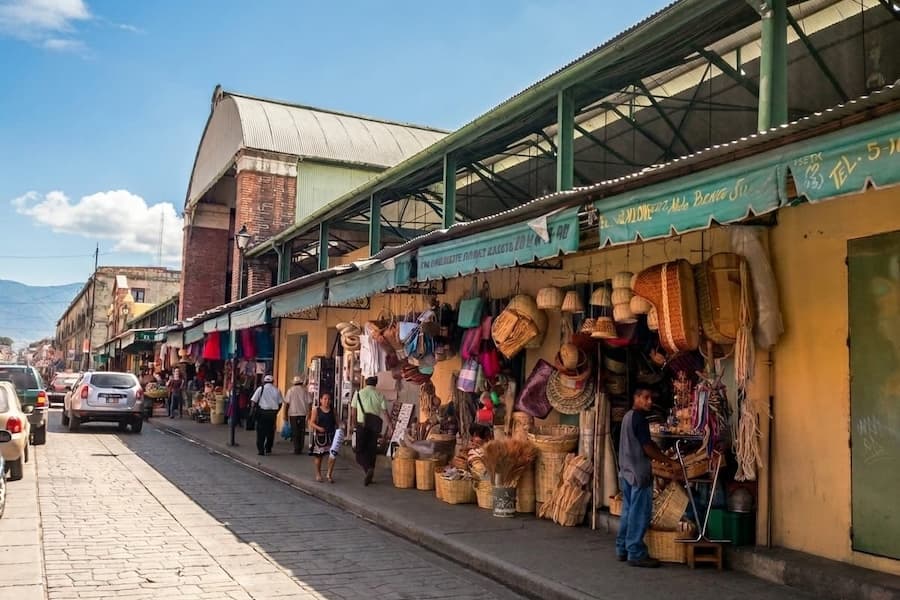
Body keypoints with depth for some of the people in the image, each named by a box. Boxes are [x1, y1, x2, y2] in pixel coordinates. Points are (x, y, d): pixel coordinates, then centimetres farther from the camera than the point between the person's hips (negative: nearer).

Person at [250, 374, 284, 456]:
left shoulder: (260, 389, -1)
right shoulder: (277, 390, 5)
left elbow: (253, 401, -6)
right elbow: (280, 403, 4)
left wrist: (254, 410, 7)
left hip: (262, 412, -2)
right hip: (273, 412, 2)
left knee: (261, 432, 4)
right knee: (271, 431, 14)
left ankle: (261, 450, 1)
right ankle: (268, 449, 21)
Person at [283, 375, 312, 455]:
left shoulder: (290, 390, -2)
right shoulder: (305, 391, 1)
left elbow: (286, 403, -4)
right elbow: (309, 402, -2)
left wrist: (285, 414, 2)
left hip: (293, 414, -1)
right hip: (303, 414, 1)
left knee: (295, 432, 4)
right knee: (302, 432, 9)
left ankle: (296, 449, 0)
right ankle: (300, 449, 10)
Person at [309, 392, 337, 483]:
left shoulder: (333, 411, 6)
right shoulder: (316, 410, -1)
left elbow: (336, 423, 10)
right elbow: (312, 423, -5)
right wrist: (318, 428, -22)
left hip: (331, 435, 1)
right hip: (319, 435, -1)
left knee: (333, 455, -12)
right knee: (319, 456, 10)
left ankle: (329, 474, 3)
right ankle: (318, 474, 28)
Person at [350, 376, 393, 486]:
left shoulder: (358, 394, 3)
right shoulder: (379, 395, 5)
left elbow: (353, 412, 6)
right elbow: (385, 412, 0)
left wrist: (354, 424, 20)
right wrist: (390, 427, 0)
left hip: (362, 424, -2)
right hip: (375, 425, 2)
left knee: (360, 450, 1)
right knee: (372, 450, 12)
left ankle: (368, 469, -24)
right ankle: (369, 476, 14)